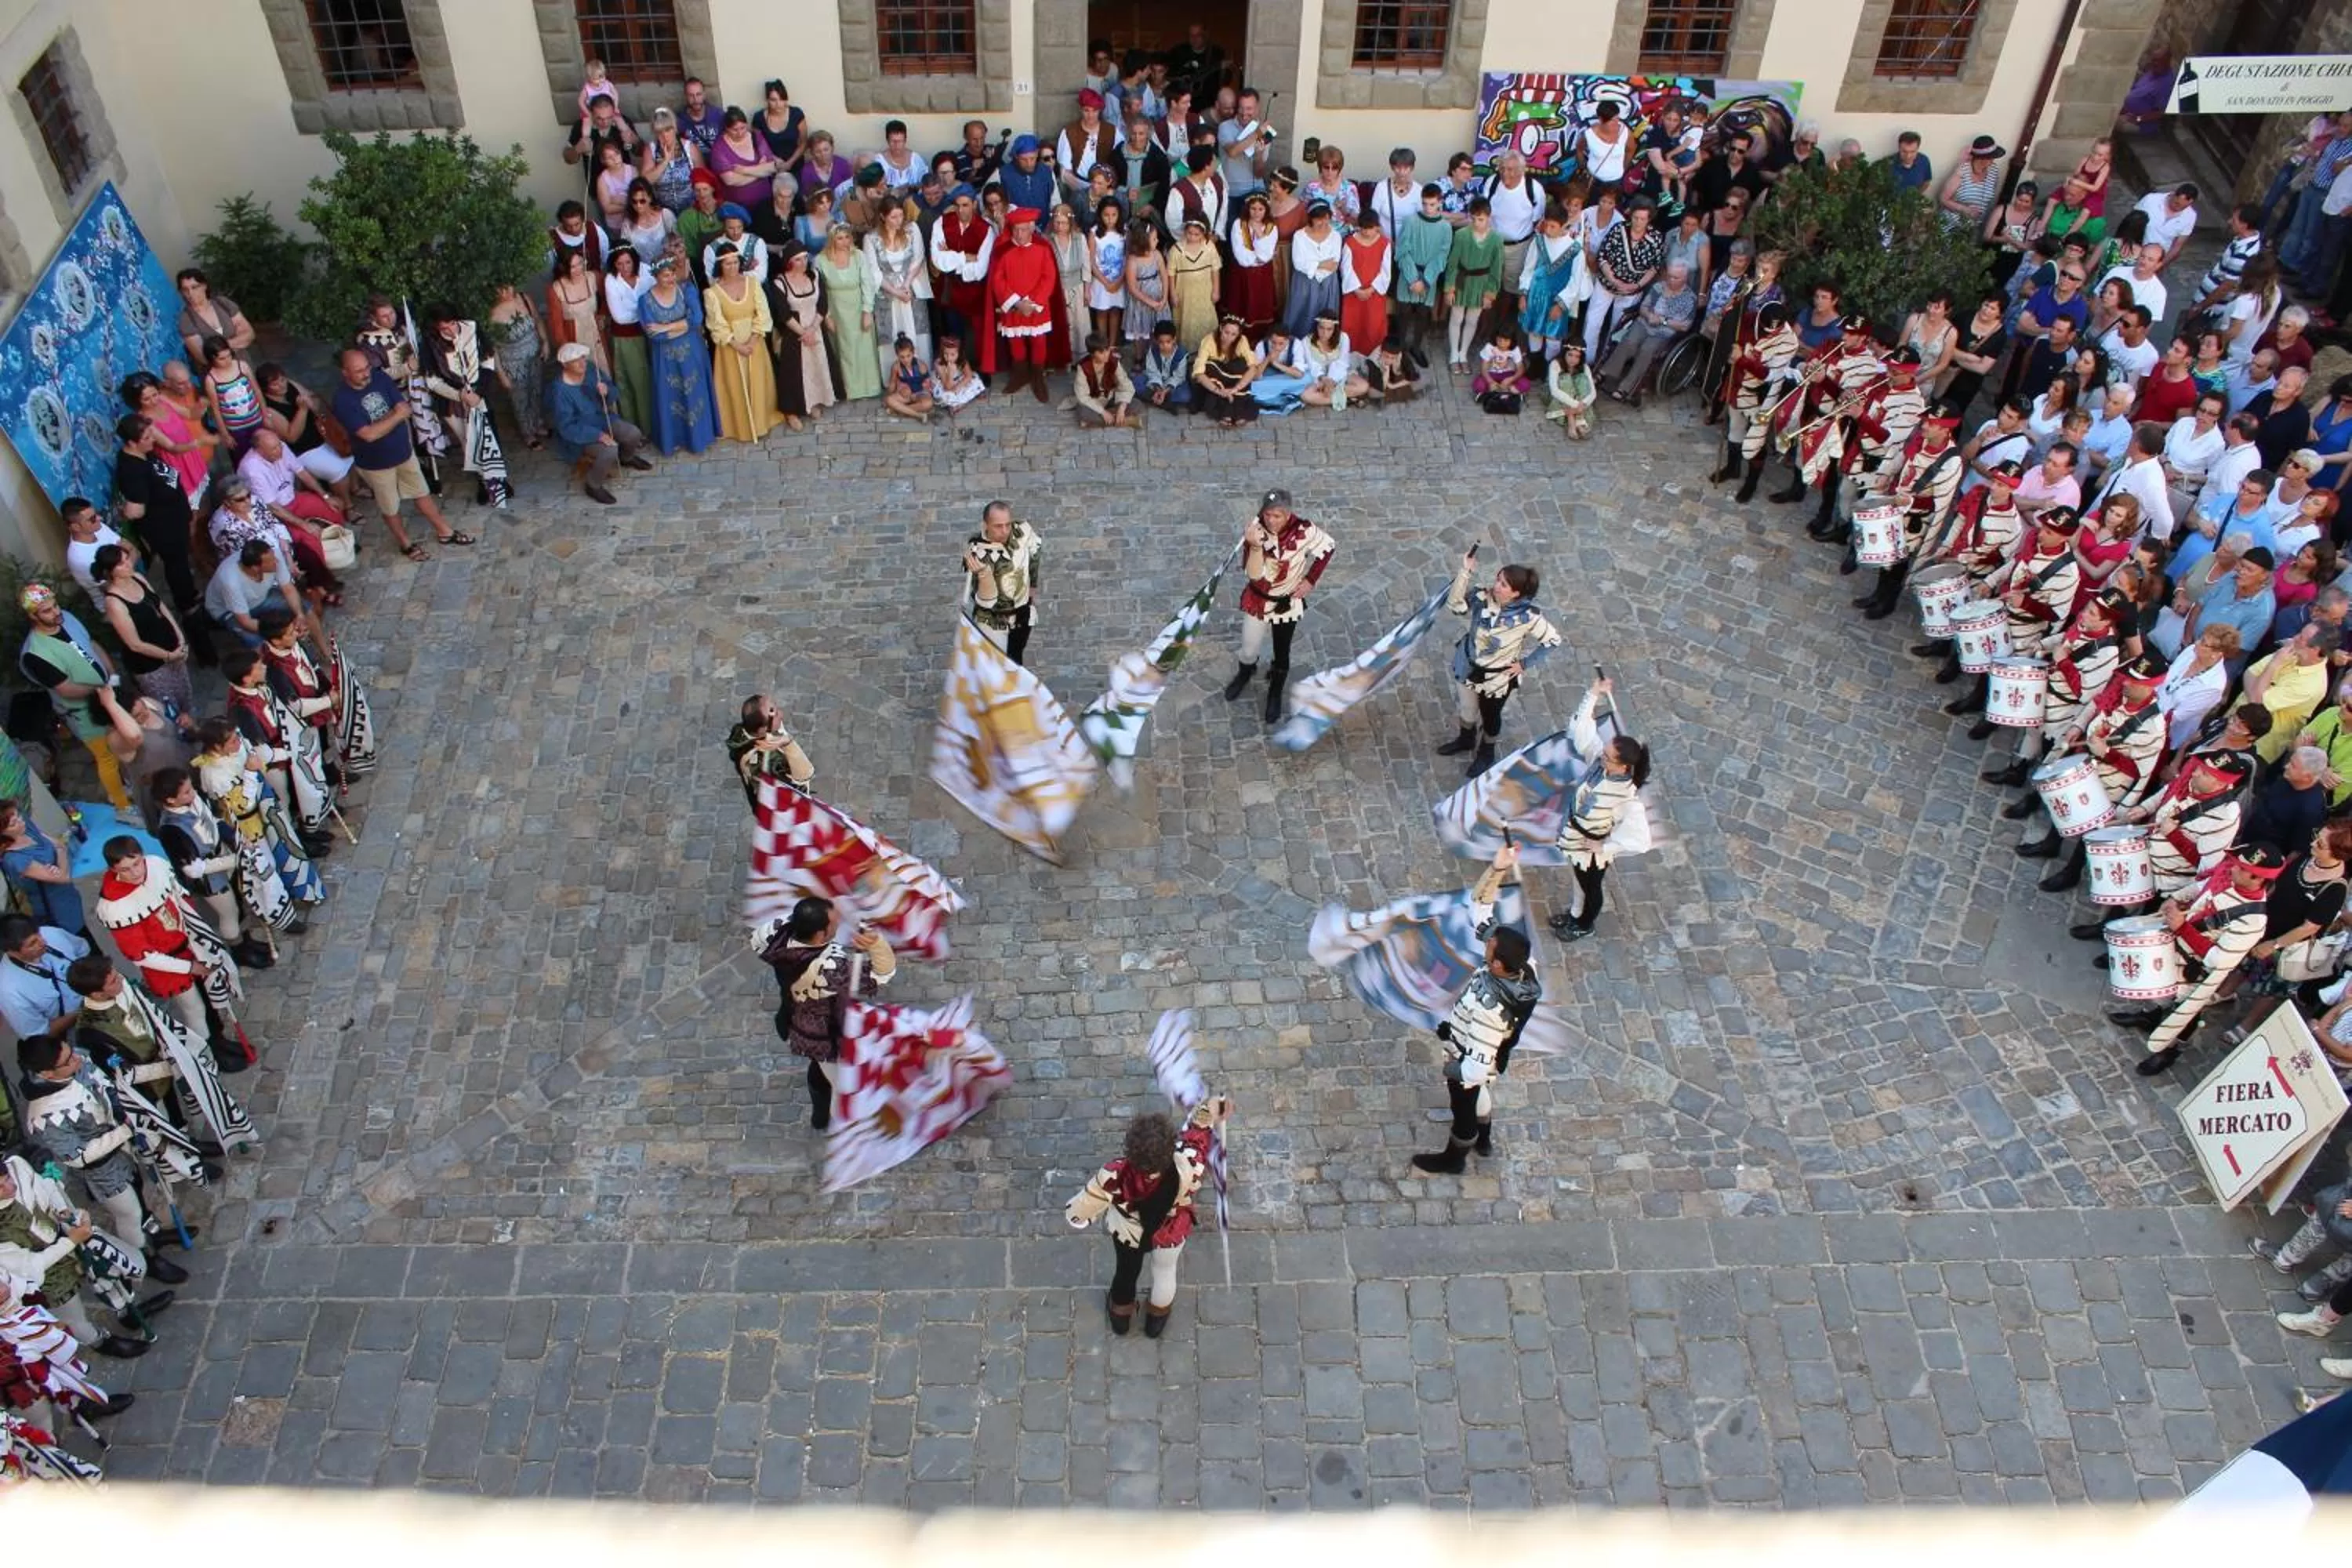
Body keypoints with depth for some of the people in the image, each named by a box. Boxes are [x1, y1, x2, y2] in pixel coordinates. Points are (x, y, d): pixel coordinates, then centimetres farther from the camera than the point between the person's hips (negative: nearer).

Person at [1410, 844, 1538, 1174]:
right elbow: (1480, 905, -24)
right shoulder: (1521, 962, -29)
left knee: (1464, 1110, 24)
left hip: (1469, 1066, -7)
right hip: (1483, 1056, 7)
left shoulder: (1490, 1009, -48)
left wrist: (1447, 1070, -22)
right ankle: (1484, 1140, 65)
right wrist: (1498, 870, -39)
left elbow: (1478, 1068, -41)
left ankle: (1453, 1159, 55)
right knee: (1479, 1097, 36)